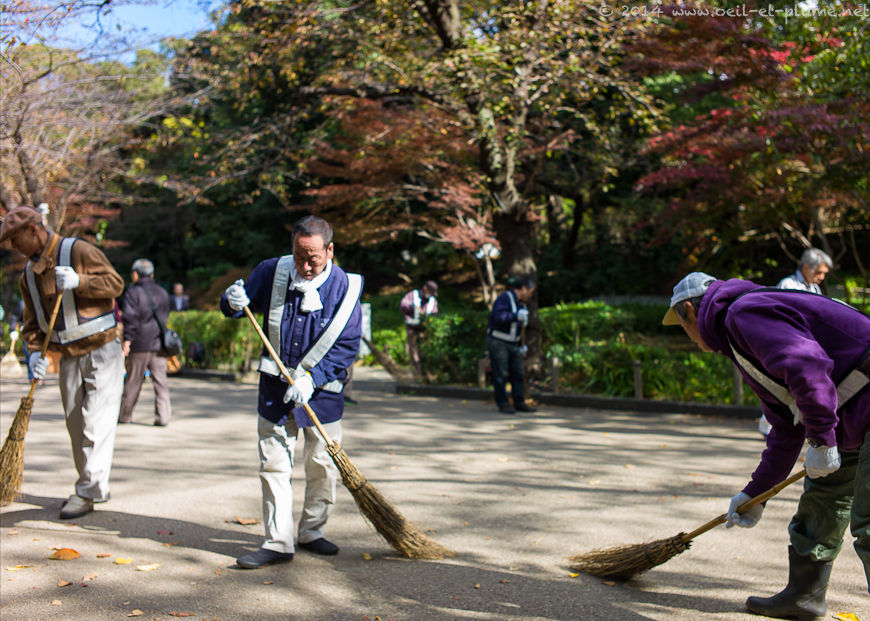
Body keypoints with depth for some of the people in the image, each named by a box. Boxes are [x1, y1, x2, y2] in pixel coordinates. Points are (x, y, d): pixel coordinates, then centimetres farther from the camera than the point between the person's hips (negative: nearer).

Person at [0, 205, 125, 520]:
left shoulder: (78, 251, -10)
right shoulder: (28, 275, 10)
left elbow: (115, 283, -12)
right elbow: (32, 322, 12)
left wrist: (79, 281, -25)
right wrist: (34, 352, -4)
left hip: (102, 351, -7)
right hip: (69, 357, 7)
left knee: (96, 422, -9)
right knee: (75, 423, 9)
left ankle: (88, 491, -7)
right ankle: (96, 488, 20)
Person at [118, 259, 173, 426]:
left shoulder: (133, 292, -5)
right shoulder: (162, 292, 13)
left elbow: (130, 317, -13)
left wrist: (127, 339, -13)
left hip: (140, 344, -4)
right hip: (159, 343, 4)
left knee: (133, 381, 5)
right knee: (160, 381, 3)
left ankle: (124, 414, 17)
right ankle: (163, 416, -4)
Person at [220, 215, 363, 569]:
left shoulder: (344, 288, -11)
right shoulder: (273, 272, -5)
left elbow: (348, 345, -10)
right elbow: (241, 303, 9)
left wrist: (311, 377, -19)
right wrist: (233, 303, -16)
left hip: (322, 391, -1)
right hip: (275, 387, 1)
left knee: (322, 466, 7)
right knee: (274, 464, 0)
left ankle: (311, 533, 26)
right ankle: (278, 543, 7)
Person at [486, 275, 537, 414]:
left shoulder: (520, 303, 15)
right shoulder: (504, 298, -13)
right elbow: (499, 317, -28)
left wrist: (521, 345, 22)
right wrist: (516, 316, -36)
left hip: (512, 344, 9)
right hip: (498, 342, -9)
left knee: (518, 373, 6)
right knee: (501, 374, -6)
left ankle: (519, 403, 11)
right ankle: (503, 404, 1)